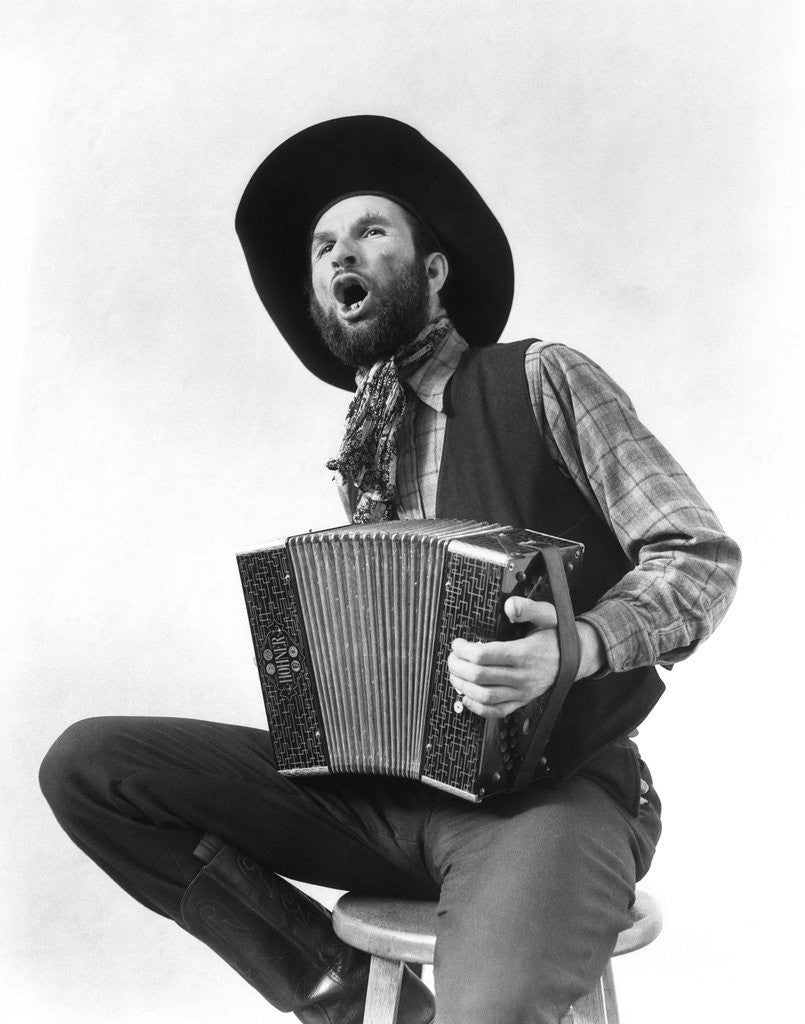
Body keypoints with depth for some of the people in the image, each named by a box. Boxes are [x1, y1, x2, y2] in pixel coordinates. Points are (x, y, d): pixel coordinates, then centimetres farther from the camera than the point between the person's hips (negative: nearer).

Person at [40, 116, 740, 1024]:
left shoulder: (541, 379, -1)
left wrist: (577, 646, -24)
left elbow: (702, 556, -6)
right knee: (84, 764, -8)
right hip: (385, 786, 6)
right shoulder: (363, 449, 15)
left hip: (550, 789, -5)